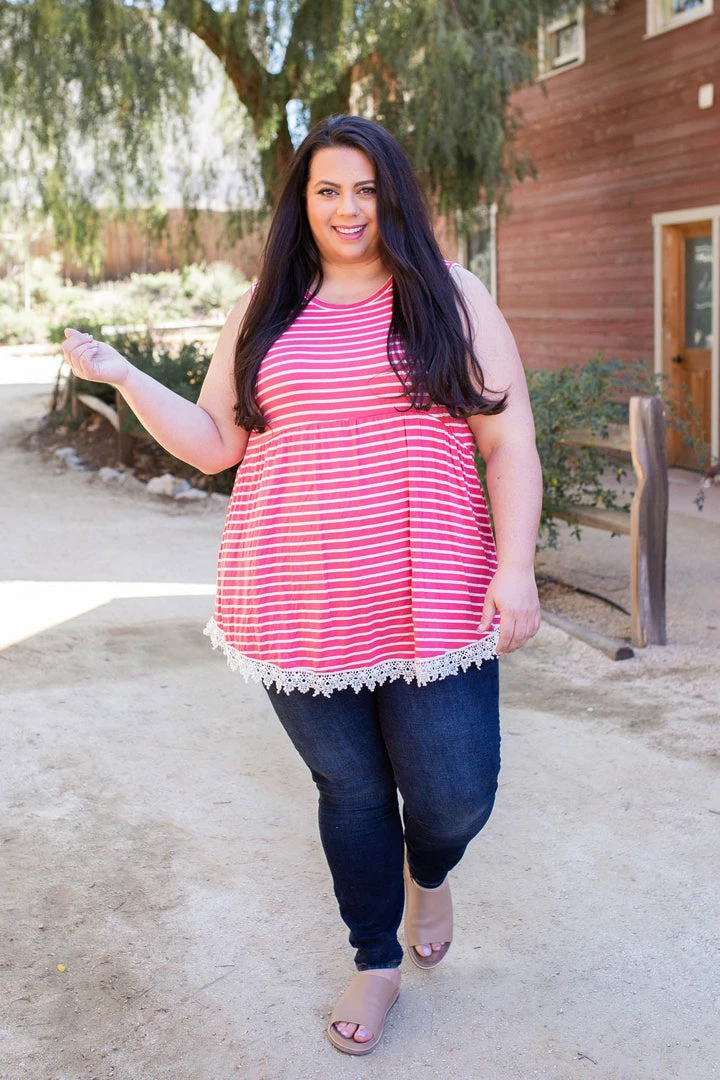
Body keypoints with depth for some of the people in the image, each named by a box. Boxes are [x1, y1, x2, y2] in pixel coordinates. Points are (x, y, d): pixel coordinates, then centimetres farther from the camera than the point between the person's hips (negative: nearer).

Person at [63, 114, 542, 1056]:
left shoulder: (450, 298, 2)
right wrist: (122, 375, 4)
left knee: (453, 794, 1)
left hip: (429, 605, -2)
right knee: (348, 787, 14)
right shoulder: (264, 314, 10)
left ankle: (429, 874, 40)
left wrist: (516, 566, -10)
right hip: (297, 612, 2)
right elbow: (214, 444, 13)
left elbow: (510, 443, 0)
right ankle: (377, 963, 38)